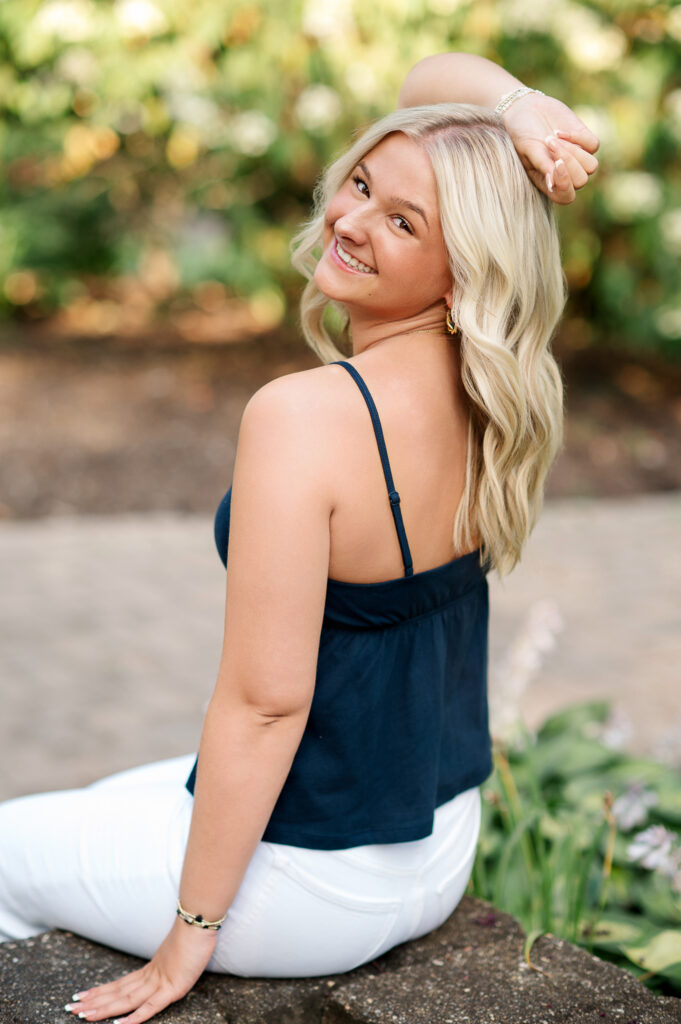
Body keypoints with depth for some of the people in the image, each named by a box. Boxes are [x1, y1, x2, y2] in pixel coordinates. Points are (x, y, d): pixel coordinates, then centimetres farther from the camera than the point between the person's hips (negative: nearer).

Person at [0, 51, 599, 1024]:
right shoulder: (484, 382, -7)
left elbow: (266, 699, -27)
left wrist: (191, 931, -16)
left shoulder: (304, 414, -29)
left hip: (308, 887, -7)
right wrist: (527, 110, -15)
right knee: (105, 803, 32)